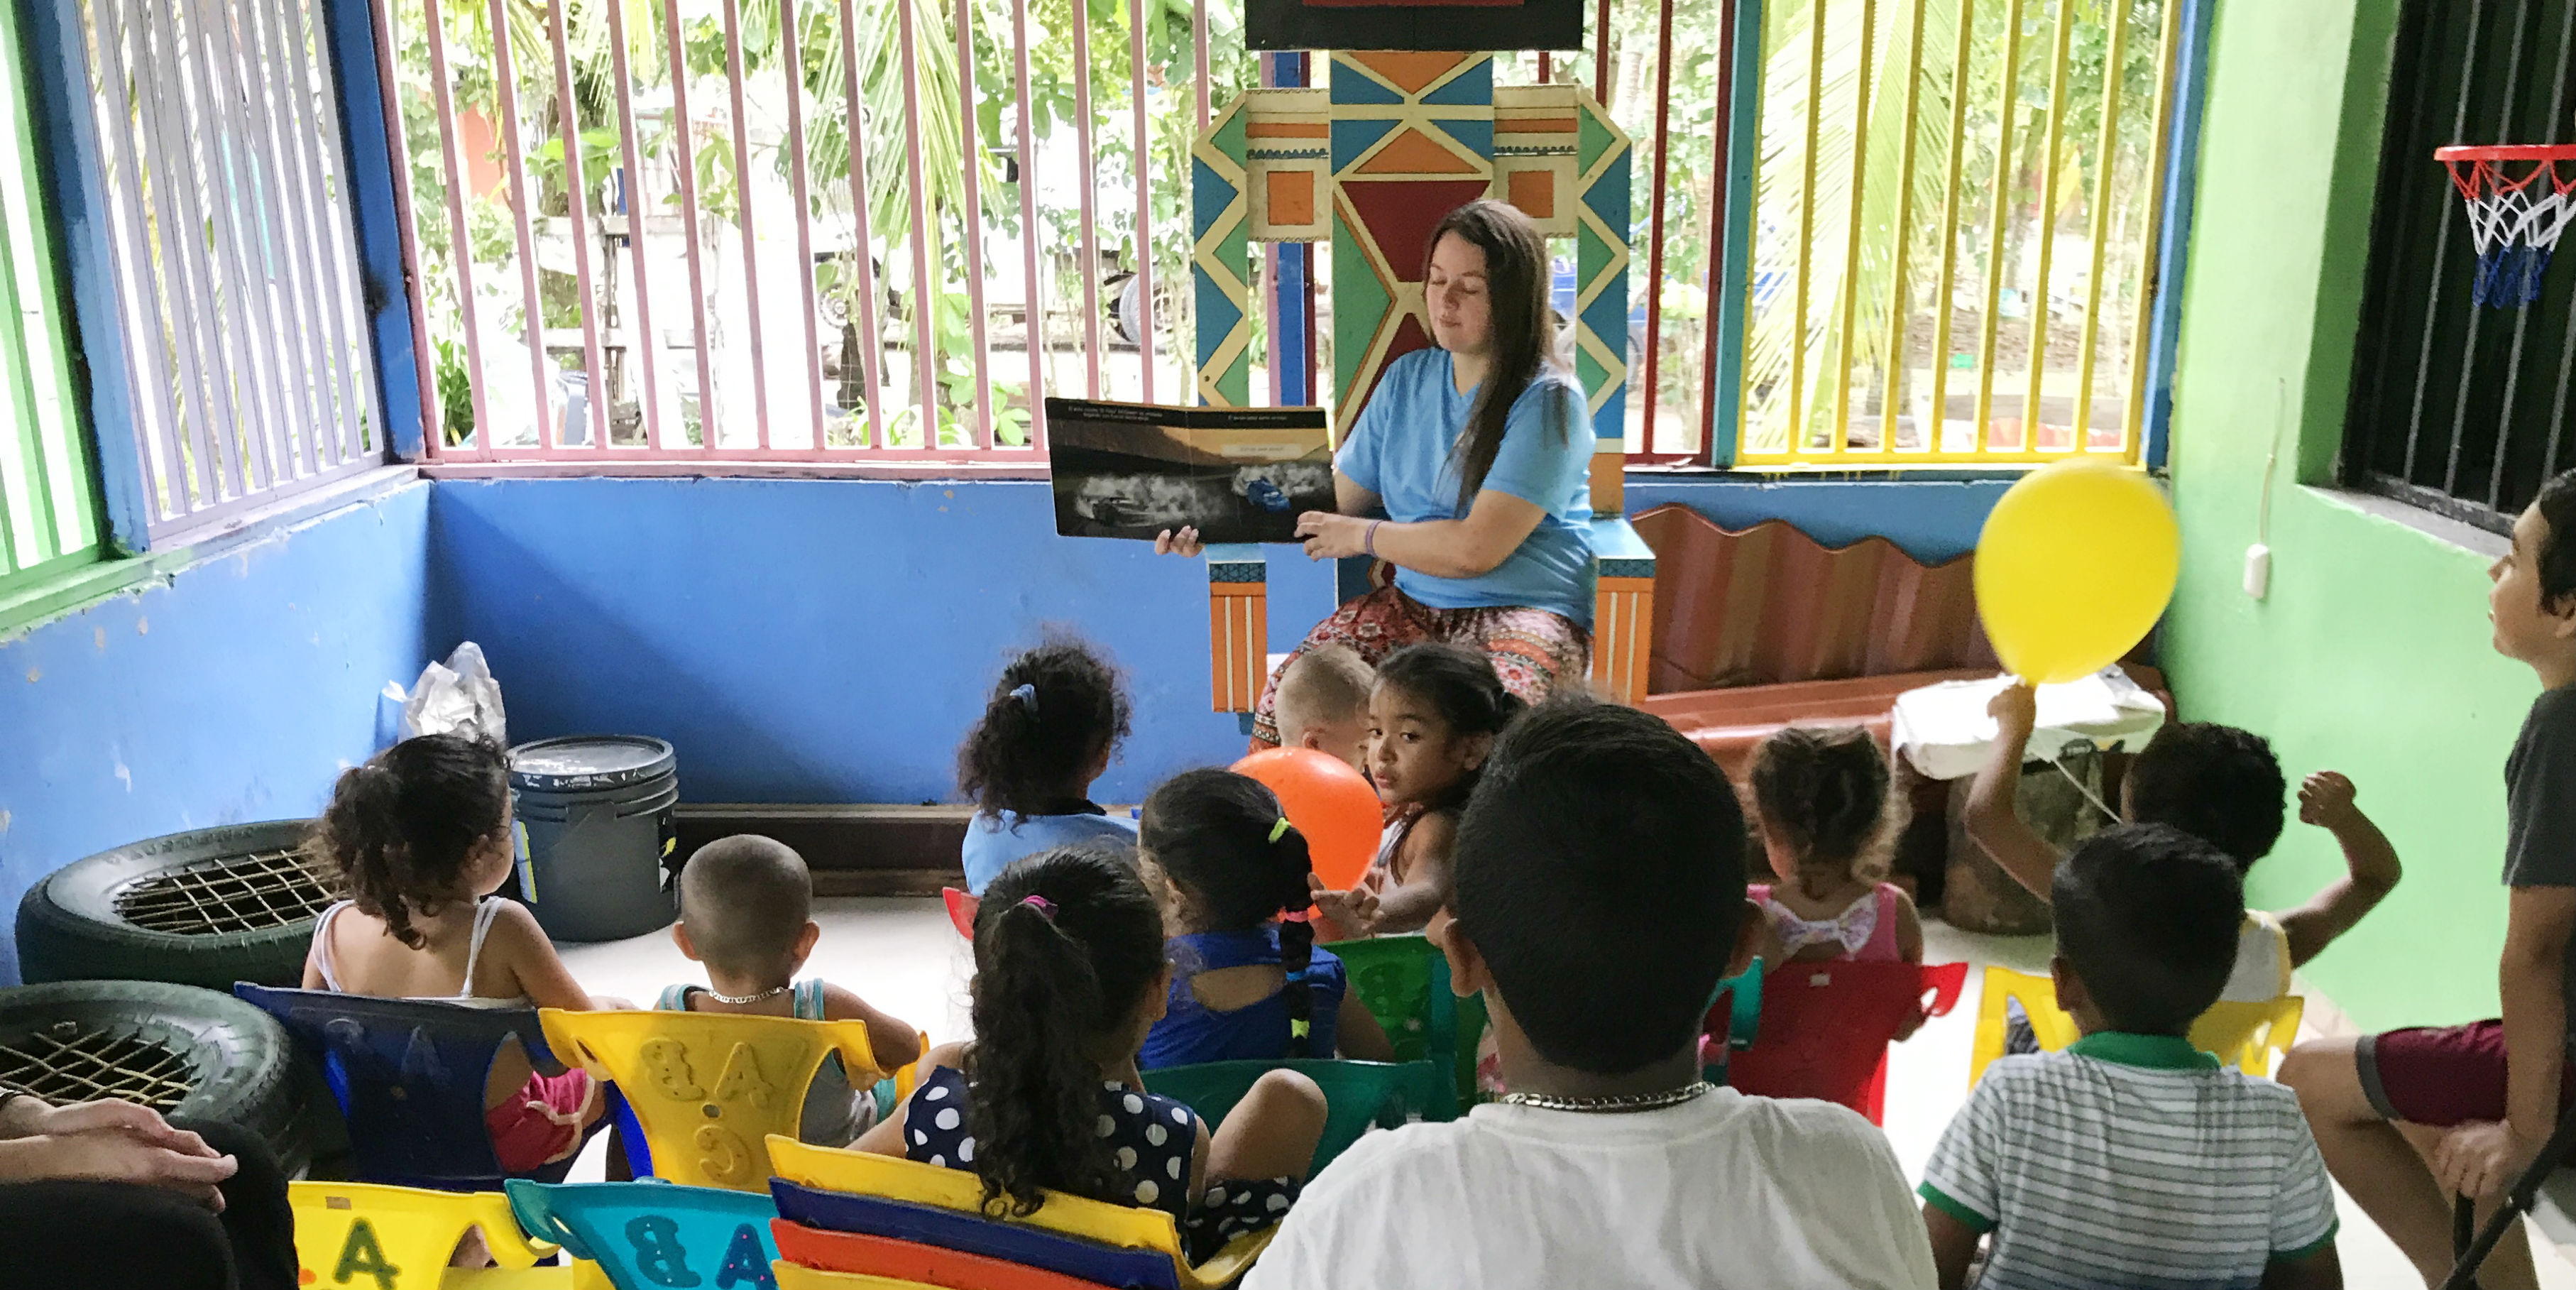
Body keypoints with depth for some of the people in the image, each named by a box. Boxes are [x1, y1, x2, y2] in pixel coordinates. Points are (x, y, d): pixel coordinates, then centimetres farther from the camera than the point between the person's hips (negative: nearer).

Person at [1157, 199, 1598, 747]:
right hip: (1414, 603, 5)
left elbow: (1476, 548, -17)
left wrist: (1363, 537, -5)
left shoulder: (1547, 400, -10)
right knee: (1283, 703, -20)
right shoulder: (1407, 378, 11)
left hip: (1527, 612, -5)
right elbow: (1334, 500, 11)